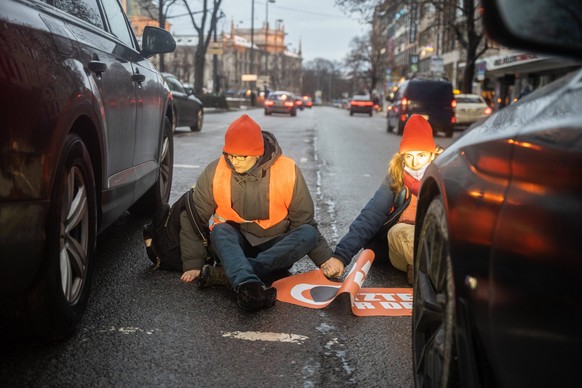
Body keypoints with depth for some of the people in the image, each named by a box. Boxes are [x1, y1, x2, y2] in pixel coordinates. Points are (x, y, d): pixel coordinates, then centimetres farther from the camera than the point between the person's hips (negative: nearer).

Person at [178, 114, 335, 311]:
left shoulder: (288, 171, -11)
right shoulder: (214, 173, -10)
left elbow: (304, 222, -3)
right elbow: (193, 219, -2)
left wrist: (326, 259, -11)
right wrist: (194, 264, -8)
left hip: (276, 249, 1)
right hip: (233, 245, 0)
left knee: (308, 234, -29)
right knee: (220, 231, -32)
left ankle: (226, 274, -38)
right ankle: (247, 284, -59)